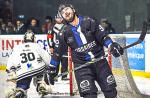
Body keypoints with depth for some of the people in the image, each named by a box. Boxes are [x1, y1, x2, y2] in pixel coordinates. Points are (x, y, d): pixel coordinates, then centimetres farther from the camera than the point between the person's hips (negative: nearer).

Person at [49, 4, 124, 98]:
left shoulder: (88, 21, -2)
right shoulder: (64, 32, 2)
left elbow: (102, 35, -4)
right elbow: (58, 52, 8)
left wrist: (112, 45, -20)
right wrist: (51, 68, 9)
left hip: (99, 60, 1)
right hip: (81, 65, -1)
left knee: (110, 89, 3)